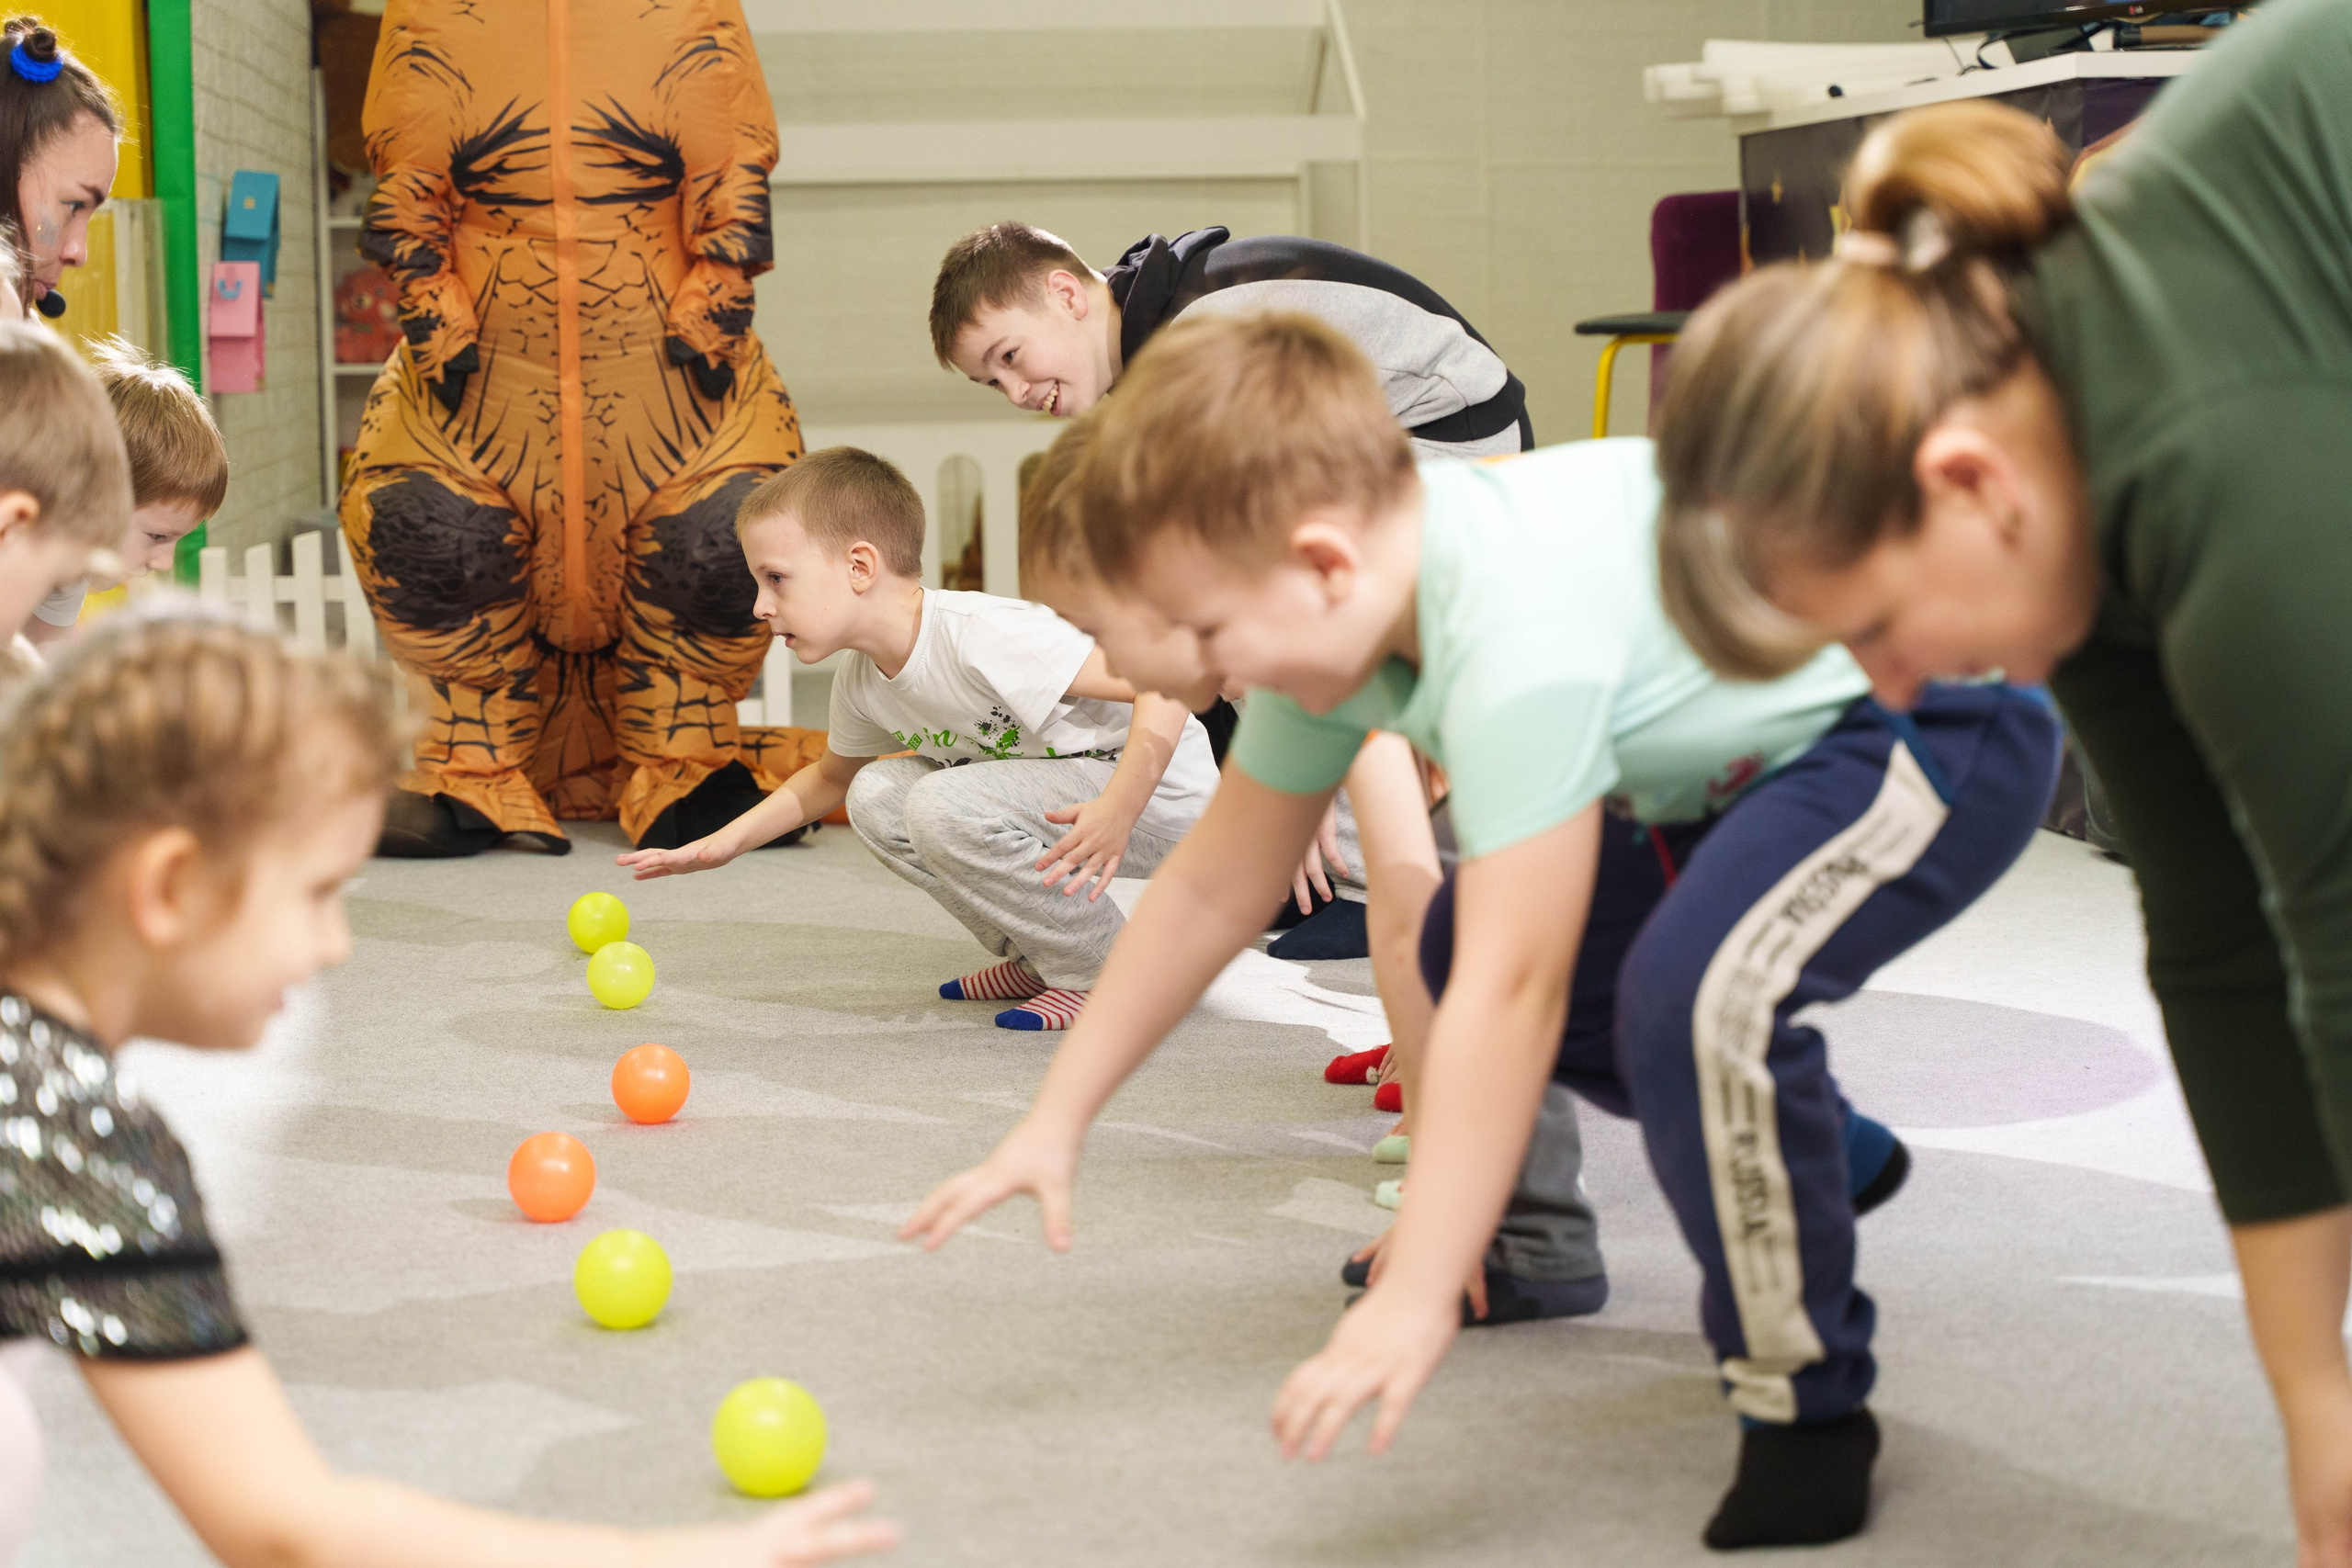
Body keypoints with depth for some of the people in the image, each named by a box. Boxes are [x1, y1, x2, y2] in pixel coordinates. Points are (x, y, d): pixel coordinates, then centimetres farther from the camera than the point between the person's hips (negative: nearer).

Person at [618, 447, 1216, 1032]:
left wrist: (1116, 810, -44)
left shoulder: (983, 636, -28)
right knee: (876, 796, -1)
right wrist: (726, 841, 13)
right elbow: (830, 776, 25)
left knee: (947, 808, -27)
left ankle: (1108, 972, -12)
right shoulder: (859, 683, 0)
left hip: (1156, 792, -9)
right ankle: (1037, 958, 5)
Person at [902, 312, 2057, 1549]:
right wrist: (1056, 1119, 6)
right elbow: (1213, 888, 4)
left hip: (1950, 715, -10)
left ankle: (1807, 1412, -10)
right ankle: (1828, 1156, 35)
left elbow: (1513, 993, -36)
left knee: (1695, 989, -33)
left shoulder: (1518, 632, -35)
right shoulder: (1340, 601, -7)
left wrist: (1414, 1300, -33)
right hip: (1772, 742, 10)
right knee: (1464, 941, 16)